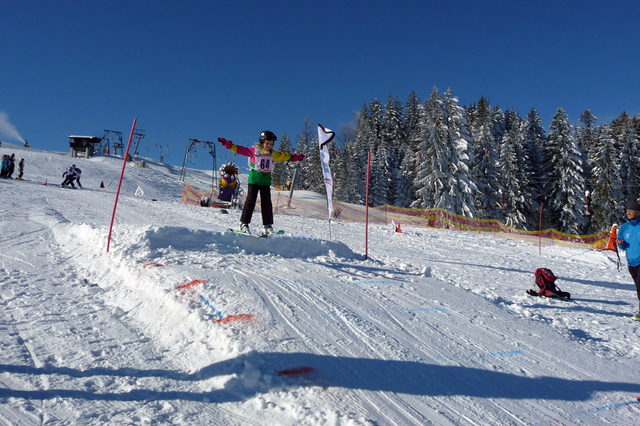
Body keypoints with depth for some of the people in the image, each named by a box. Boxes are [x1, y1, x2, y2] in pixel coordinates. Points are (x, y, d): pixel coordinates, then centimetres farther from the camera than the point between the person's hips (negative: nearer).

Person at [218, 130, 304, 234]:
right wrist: (227, 144, -10)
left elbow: (285, 156, 24)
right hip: (254, 179, -4)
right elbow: (239, 149, -3)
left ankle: (268, 226, 5)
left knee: (266, 202, 2)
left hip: (266, 180, 4)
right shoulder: (254, 150, -1)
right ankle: (244, 223, 0)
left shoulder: (273, 154, 12)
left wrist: (297, 157, 26)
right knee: (250, 201, -7)